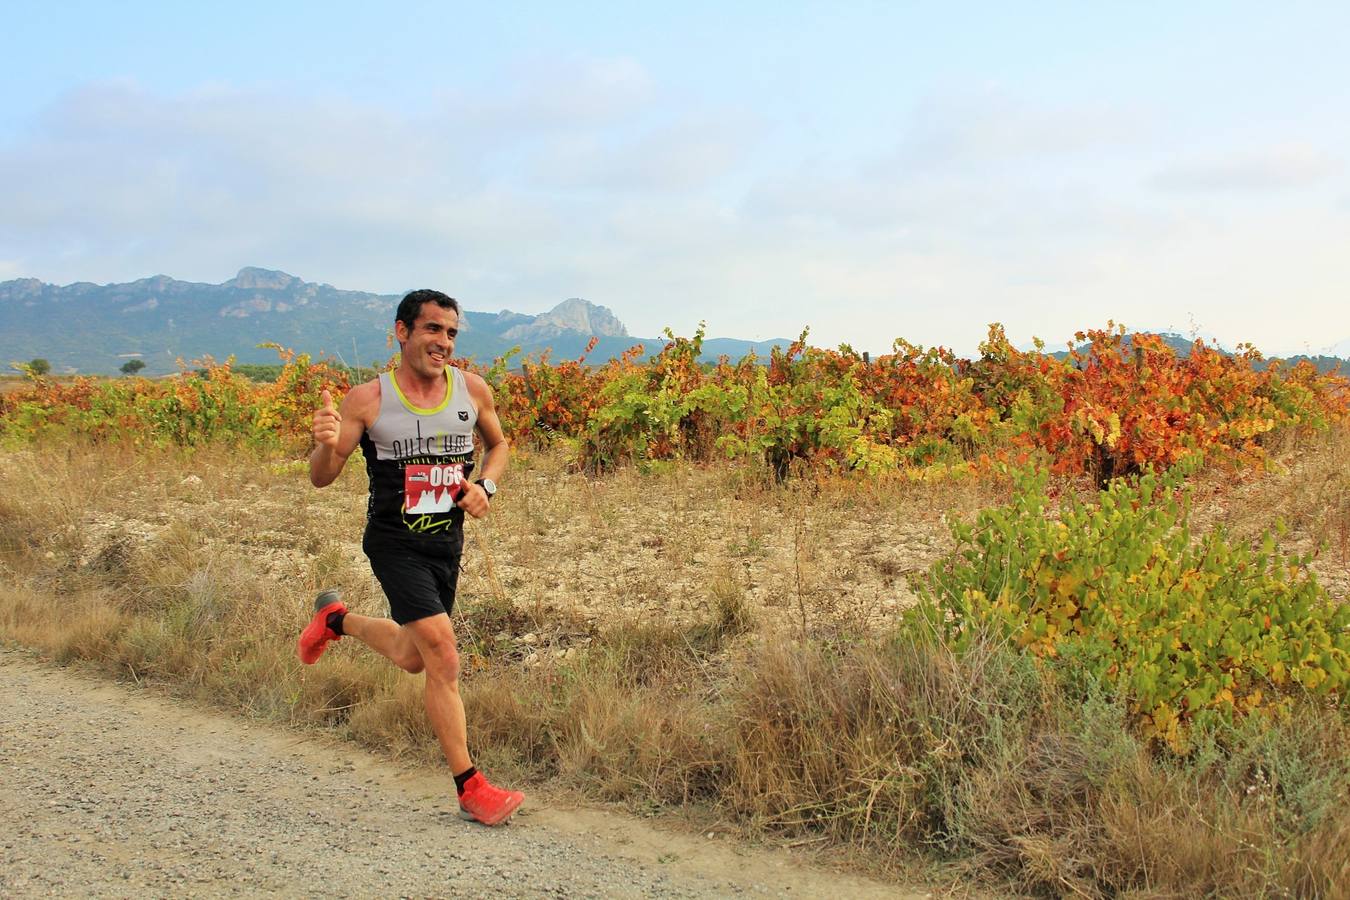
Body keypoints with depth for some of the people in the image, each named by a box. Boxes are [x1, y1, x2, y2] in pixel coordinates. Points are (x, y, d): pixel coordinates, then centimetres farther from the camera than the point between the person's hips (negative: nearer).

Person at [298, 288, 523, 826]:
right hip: (395, 542, -5)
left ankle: (336, 619, 49)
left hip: (448, 540, 5)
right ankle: (470, 788, -5)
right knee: (442, 654, -16)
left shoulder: (472, 390, -3)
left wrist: (486, 485, -5)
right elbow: (321, 479, -8)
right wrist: (327, 443, -31)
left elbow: (498, 445, 15)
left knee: (413, 659, 20)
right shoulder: (367, 400, -12)